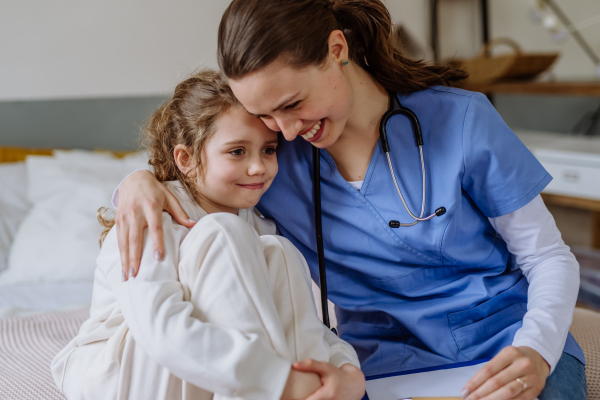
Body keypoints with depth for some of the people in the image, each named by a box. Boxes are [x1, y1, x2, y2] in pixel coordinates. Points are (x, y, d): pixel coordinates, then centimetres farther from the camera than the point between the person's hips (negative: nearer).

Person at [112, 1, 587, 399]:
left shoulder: (459, 120, -9)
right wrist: (139, 181, -11)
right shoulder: (274, 156, -2)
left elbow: (550, 259, -2)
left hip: (505, 349, -1)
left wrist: (537, 350, -21)